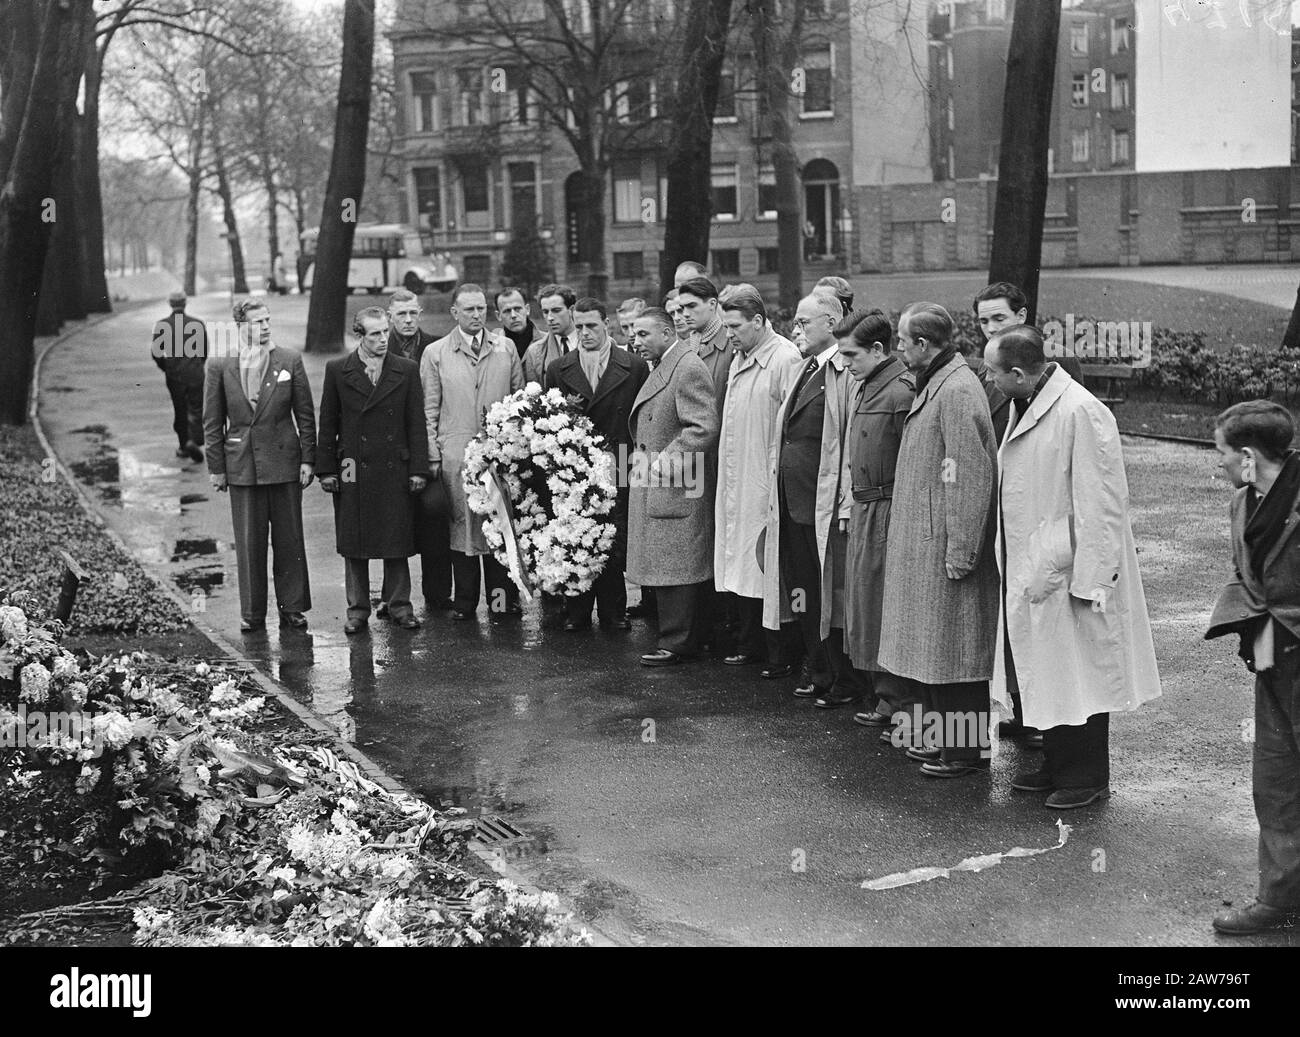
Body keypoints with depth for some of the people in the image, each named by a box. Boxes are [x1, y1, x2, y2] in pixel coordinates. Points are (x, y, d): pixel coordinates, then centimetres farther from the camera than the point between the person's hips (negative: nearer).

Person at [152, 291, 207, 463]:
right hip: (195, 375, -1)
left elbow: (156, 352, -3)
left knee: (179, 411, 14)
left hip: (174, 377, 1)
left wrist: (165, 368, 14)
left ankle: (183, 445, 18)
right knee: (196, 410, 2)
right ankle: (194, 441, -18)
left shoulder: (161, 325, -4)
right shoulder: (198, 324, -3)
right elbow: (205, 351, 4)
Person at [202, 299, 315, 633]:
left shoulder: (290, 361, 2)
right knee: (248, 543, 4)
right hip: (242, 465, 0)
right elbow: (212, 422, 5)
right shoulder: (220, 367, 2)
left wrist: (307, 459, -1)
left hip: (284, 463, 0)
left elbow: (305, 414, 4)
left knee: (289, 540, 5)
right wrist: (216, 467, 2)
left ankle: (292, 608, 15)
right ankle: (252, 613, 14)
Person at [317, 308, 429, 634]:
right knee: (353, 545, 5)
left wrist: (418, 469, -2)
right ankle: (357, 610, 15)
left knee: (397, 543, 5)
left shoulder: (407, 370, 3)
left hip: (395, 470, 0)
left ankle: (399, 606, 17)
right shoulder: (337, 371, 2)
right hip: (352, 471, 0)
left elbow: (416, 423, 3)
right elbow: (327, 424, 5)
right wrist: (326, 470, 0)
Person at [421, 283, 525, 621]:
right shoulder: (435, 353, 5)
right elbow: (429, 410, 5)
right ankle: (465, 602, 12)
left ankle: (503, 598, 9)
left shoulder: (506, 348, 10)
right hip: (456, 456, -1)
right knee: (462, 525, 3)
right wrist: (433, 456, -1)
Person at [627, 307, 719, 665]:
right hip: (654, 488, 10)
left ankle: (675, 644, 3)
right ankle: (680, 637, 20)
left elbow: (705, 429, -22)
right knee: (663, 568, 13)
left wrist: (663, 462, -19)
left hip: (677, 488, -10)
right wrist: (642, 455, 13)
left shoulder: (688, 369, -15)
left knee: (676, 568, -4)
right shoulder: (661, 368, 16)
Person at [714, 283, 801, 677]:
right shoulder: (739, 358, 16)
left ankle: (781, 655, 2)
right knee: (740, 566, 12)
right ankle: (748, 645, 21)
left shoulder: (785, 358, -12)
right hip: (735, 481, 9)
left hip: (766, 481, -8)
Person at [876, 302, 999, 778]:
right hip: (922, 543, 10)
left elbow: (970, 476, -22)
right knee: (931, 647, 16)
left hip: (945, 545, -10)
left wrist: (959, 550, -21)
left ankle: (968, 749, 9)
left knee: (952, 649, -1)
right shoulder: (934, 386, 12)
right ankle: (943, 737, 27)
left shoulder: (957, 391, -19)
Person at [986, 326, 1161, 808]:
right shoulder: (1024, 407, 7)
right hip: (1030, 570, 9)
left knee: (1078, 676, 3)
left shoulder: (1081, 413, -21)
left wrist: (1089, 580, -20)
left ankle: (1089, 778, 16)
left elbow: (1101, 504, -20)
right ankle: (1057, 766, 29)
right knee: (1042, 676, 16)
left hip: (1069, 571, -9)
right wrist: (1013, 562, 16)